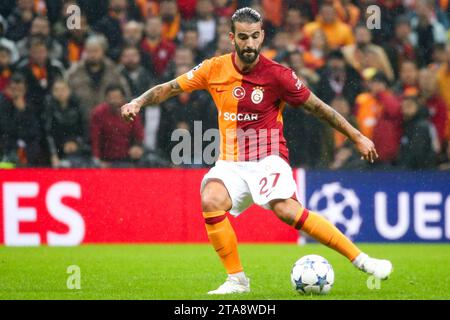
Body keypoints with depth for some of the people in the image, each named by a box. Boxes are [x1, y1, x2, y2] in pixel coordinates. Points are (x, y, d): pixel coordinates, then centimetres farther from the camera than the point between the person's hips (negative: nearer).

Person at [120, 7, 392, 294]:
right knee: (211, 201, -27)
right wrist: (139, 102, -4)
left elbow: (318, 107, 1)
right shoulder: (214, 69, 1)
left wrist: (358, 137, 3)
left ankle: (361, 260, -23)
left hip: (267, 158, -3)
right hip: (231, 162, 3)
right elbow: (170, 88, 12)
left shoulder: (278, 75, -8)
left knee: (286, 209, -30)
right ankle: (237, 279, -12)